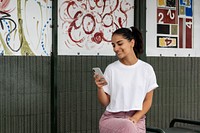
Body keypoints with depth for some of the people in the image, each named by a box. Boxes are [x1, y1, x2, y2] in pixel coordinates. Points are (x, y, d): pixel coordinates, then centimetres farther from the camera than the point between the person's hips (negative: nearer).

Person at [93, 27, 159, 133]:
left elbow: (148, 100, 8)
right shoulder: (111, 69, 2)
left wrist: (135, 117, -8)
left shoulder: (146, 69, 4)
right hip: (111, 118, -1)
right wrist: (100, 88, -15)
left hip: (136, 120, 1)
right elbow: (105, 103, 3)